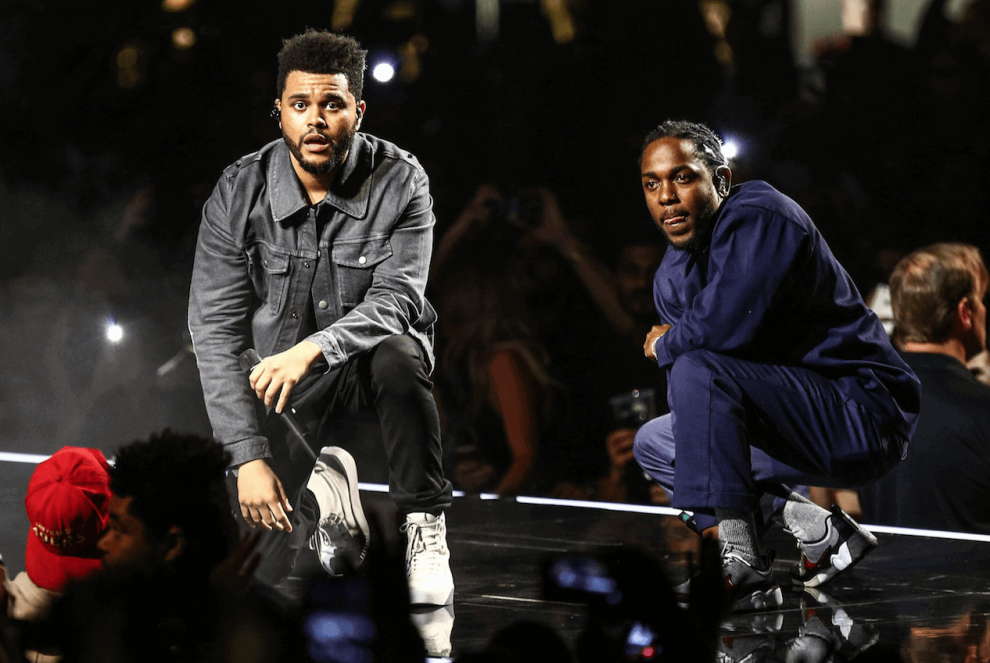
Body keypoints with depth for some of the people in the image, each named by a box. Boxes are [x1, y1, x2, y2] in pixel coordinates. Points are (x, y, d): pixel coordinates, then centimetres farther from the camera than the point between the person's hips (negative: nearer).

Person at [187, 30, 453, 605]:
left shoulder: (400, 182, -14)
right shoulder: (238, 195, -12)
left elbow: (396, 299, -25)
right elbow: (216, 330, -14)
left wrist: (312, 349, -45)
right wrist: (249, 456, -23)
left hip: (369, 354, -1)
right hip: (281, 376, 1)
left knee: (395, 354, -39)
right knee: (269, 571, -12)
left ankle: (425, 525, -20)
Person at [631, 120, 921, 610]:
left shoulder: (760, 217, -16)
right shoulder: (671, 277, 10)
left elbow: (725, 325, -30)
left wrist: (666, 344, -10)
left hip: (865, 415, -10)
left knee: (697, 370, -26)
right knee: (652, 443, 15)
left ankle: (738, 567, -28)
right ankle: (817, 531, 0)